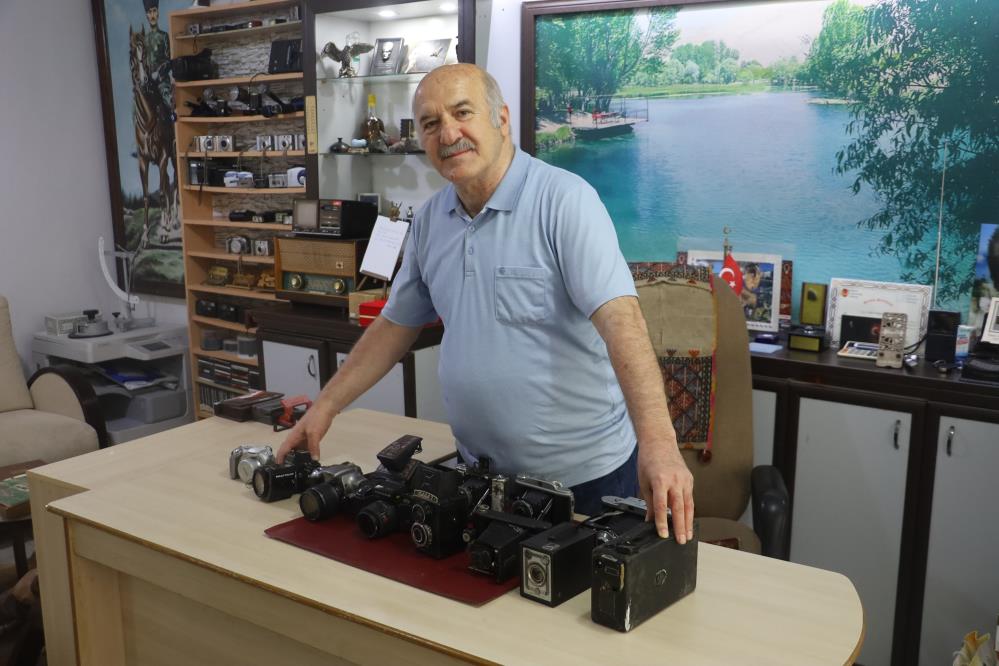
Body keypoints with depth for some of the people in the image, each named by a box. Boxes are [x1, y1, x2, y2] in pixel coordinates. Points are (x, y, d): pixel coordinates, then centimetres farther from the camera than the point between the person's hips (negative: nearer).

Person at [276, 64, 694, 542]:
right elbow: (395, 326, 14)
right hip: (480, 470, 6)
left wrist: (657, 439, -38)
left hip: (585, 473, -5)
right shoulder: (430, 221, 4)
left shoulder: (564, 201, -17)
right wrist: (325, 407, 10)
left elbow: (620, 318, -27)